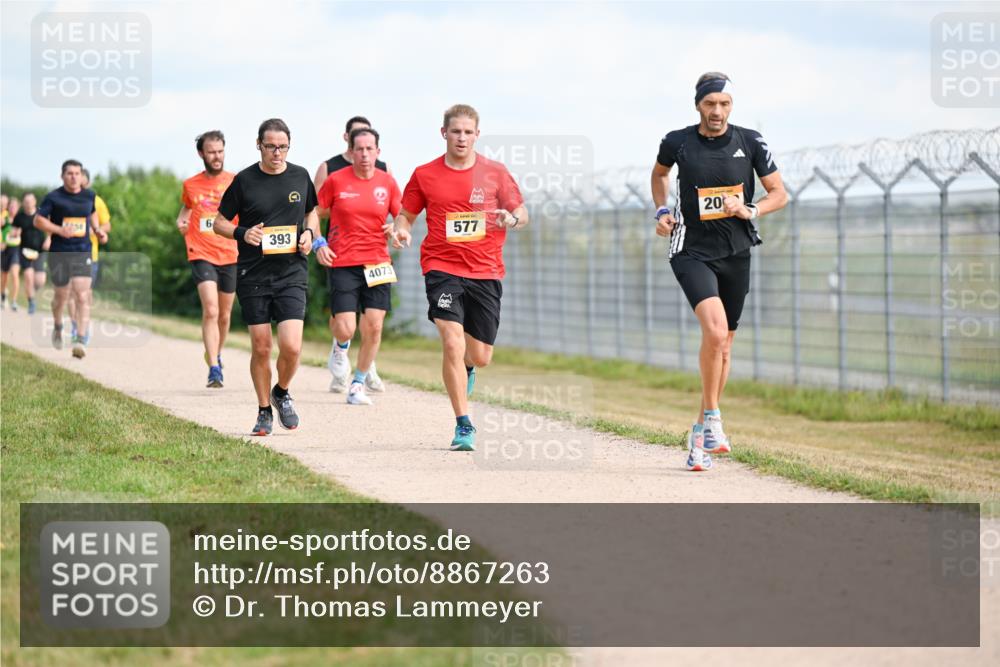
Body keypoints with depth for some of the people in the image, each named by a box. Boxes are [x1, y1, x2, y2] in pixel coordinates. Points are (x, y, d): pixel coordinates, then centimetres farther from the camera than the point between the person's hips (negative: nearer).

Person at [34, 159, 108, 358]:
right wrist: (59, 230, -16)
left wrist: (97, 230, 12)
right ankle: (57, 327, 41)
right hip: (59, 253, -1)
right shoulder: (53, 198, -4)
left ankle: (81, 340, -18)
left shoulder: (89, 196, 7)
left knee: (82, 295, -13)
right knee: (62, 294, 11)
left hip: (83, 252, 1)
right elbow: (38, 220, -3)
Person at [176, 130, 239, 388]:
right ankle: (214, 369, -19)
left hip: (230, 257, 1)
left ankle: (216, 355, 39)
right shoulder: (191, 185, 4)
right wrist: (181, 222, 2)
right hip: (202, 255, -1)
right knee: (210, 311, -18)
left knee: (224, 315, 13)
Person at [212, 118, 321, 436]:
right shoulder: (244, 180, -2)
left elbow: (311, 212, 23)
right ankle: (264, 411, 21)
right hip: (253, 275, -1)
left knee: (291, 347, -12)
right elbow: (219, 223, 6)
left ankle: (282, 393, 18)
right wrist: (242, 233, -13)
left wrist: (310, 234, 2)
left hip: (292, 273, 1)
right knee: (261, 347, 2)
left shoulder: (300, 176, 5)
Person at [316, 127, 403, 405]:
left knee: (373, 327, -5)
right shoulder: (336, 180, -1)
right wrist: (318, 244, -6)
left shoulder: (387, 182, 5)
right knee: (345, 329, -10)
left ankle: (358, 385, 12)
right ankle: (340, 348, 29)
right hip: (342, 264, -2)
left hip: (377, 264, 2)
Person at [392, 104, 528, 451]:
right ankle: (464, 426, -10)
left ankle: (465, 368, 46)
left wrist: (511, 219, -15)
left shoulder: (495, 172, 3)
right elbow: (406, 214, 13)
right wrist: (401, 229, -10)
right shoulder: (424, 175, 3)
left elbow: (522, 213, 9)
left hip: (485, 271, 1)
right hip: (442, 268, -1)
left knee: (481, 357, 6)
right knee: (452, 342, -19)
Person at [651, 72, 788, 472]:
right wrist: (662, 211, 6)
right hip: (692, 251, -3)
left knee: (723, 344, 11)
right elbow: (659, 173, 20)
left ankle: (701, 431, 26)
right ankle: (712, 420, -12)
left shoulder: (750, 143, -2)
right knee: (715, 330, -25)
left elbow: (779, 193, 6)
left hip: (736, 254, 3)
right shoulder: (677, 143, -3)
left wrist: (750, 211, -12)